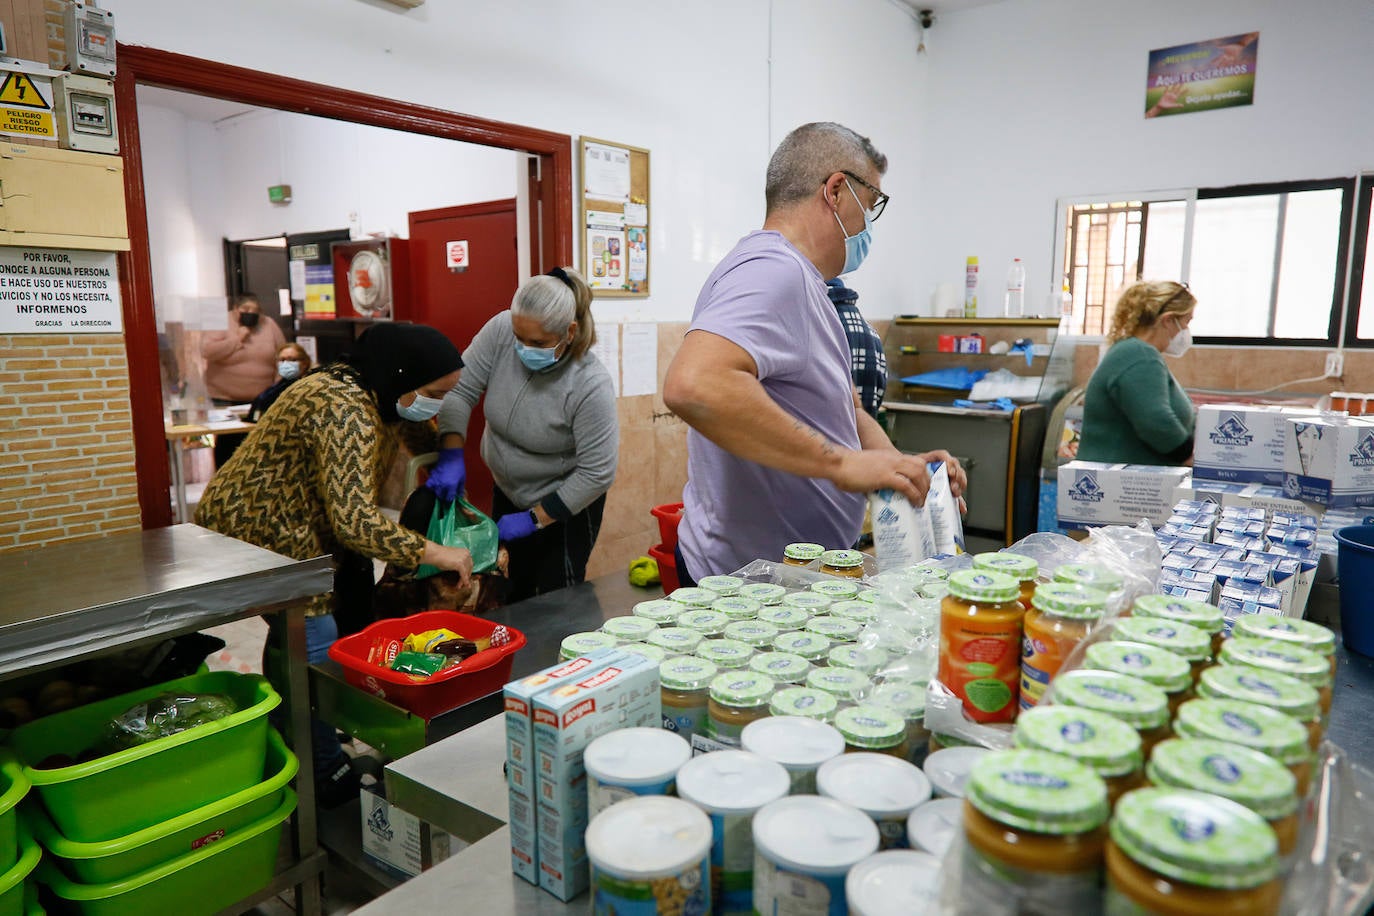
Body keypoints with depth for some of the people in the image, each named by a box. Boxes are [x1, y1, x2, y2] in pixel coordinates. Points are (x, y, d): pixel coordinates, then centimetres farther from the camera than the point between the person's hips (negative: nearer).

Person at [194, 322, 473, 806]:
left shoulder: (375, 399, 0)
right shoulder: (344, 410, -32)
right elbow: (354, 521, -37)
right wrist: (433, 553, -32)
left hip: (297, 528, 10)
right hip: (253, 535, -10)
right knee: (314, 641, -10)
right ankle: (327, 776, 5)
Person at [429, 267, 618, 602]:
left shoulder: (591, 385, -30)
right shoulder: (501, 330, -18)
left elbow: (597, 473, -24)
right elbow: (460, 389, -10)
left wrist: (534, 520, -19)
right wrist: (452, 454, -23)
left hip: (567, 504, -4)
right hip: (508, 491, 5)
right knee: (507, 598, 13)